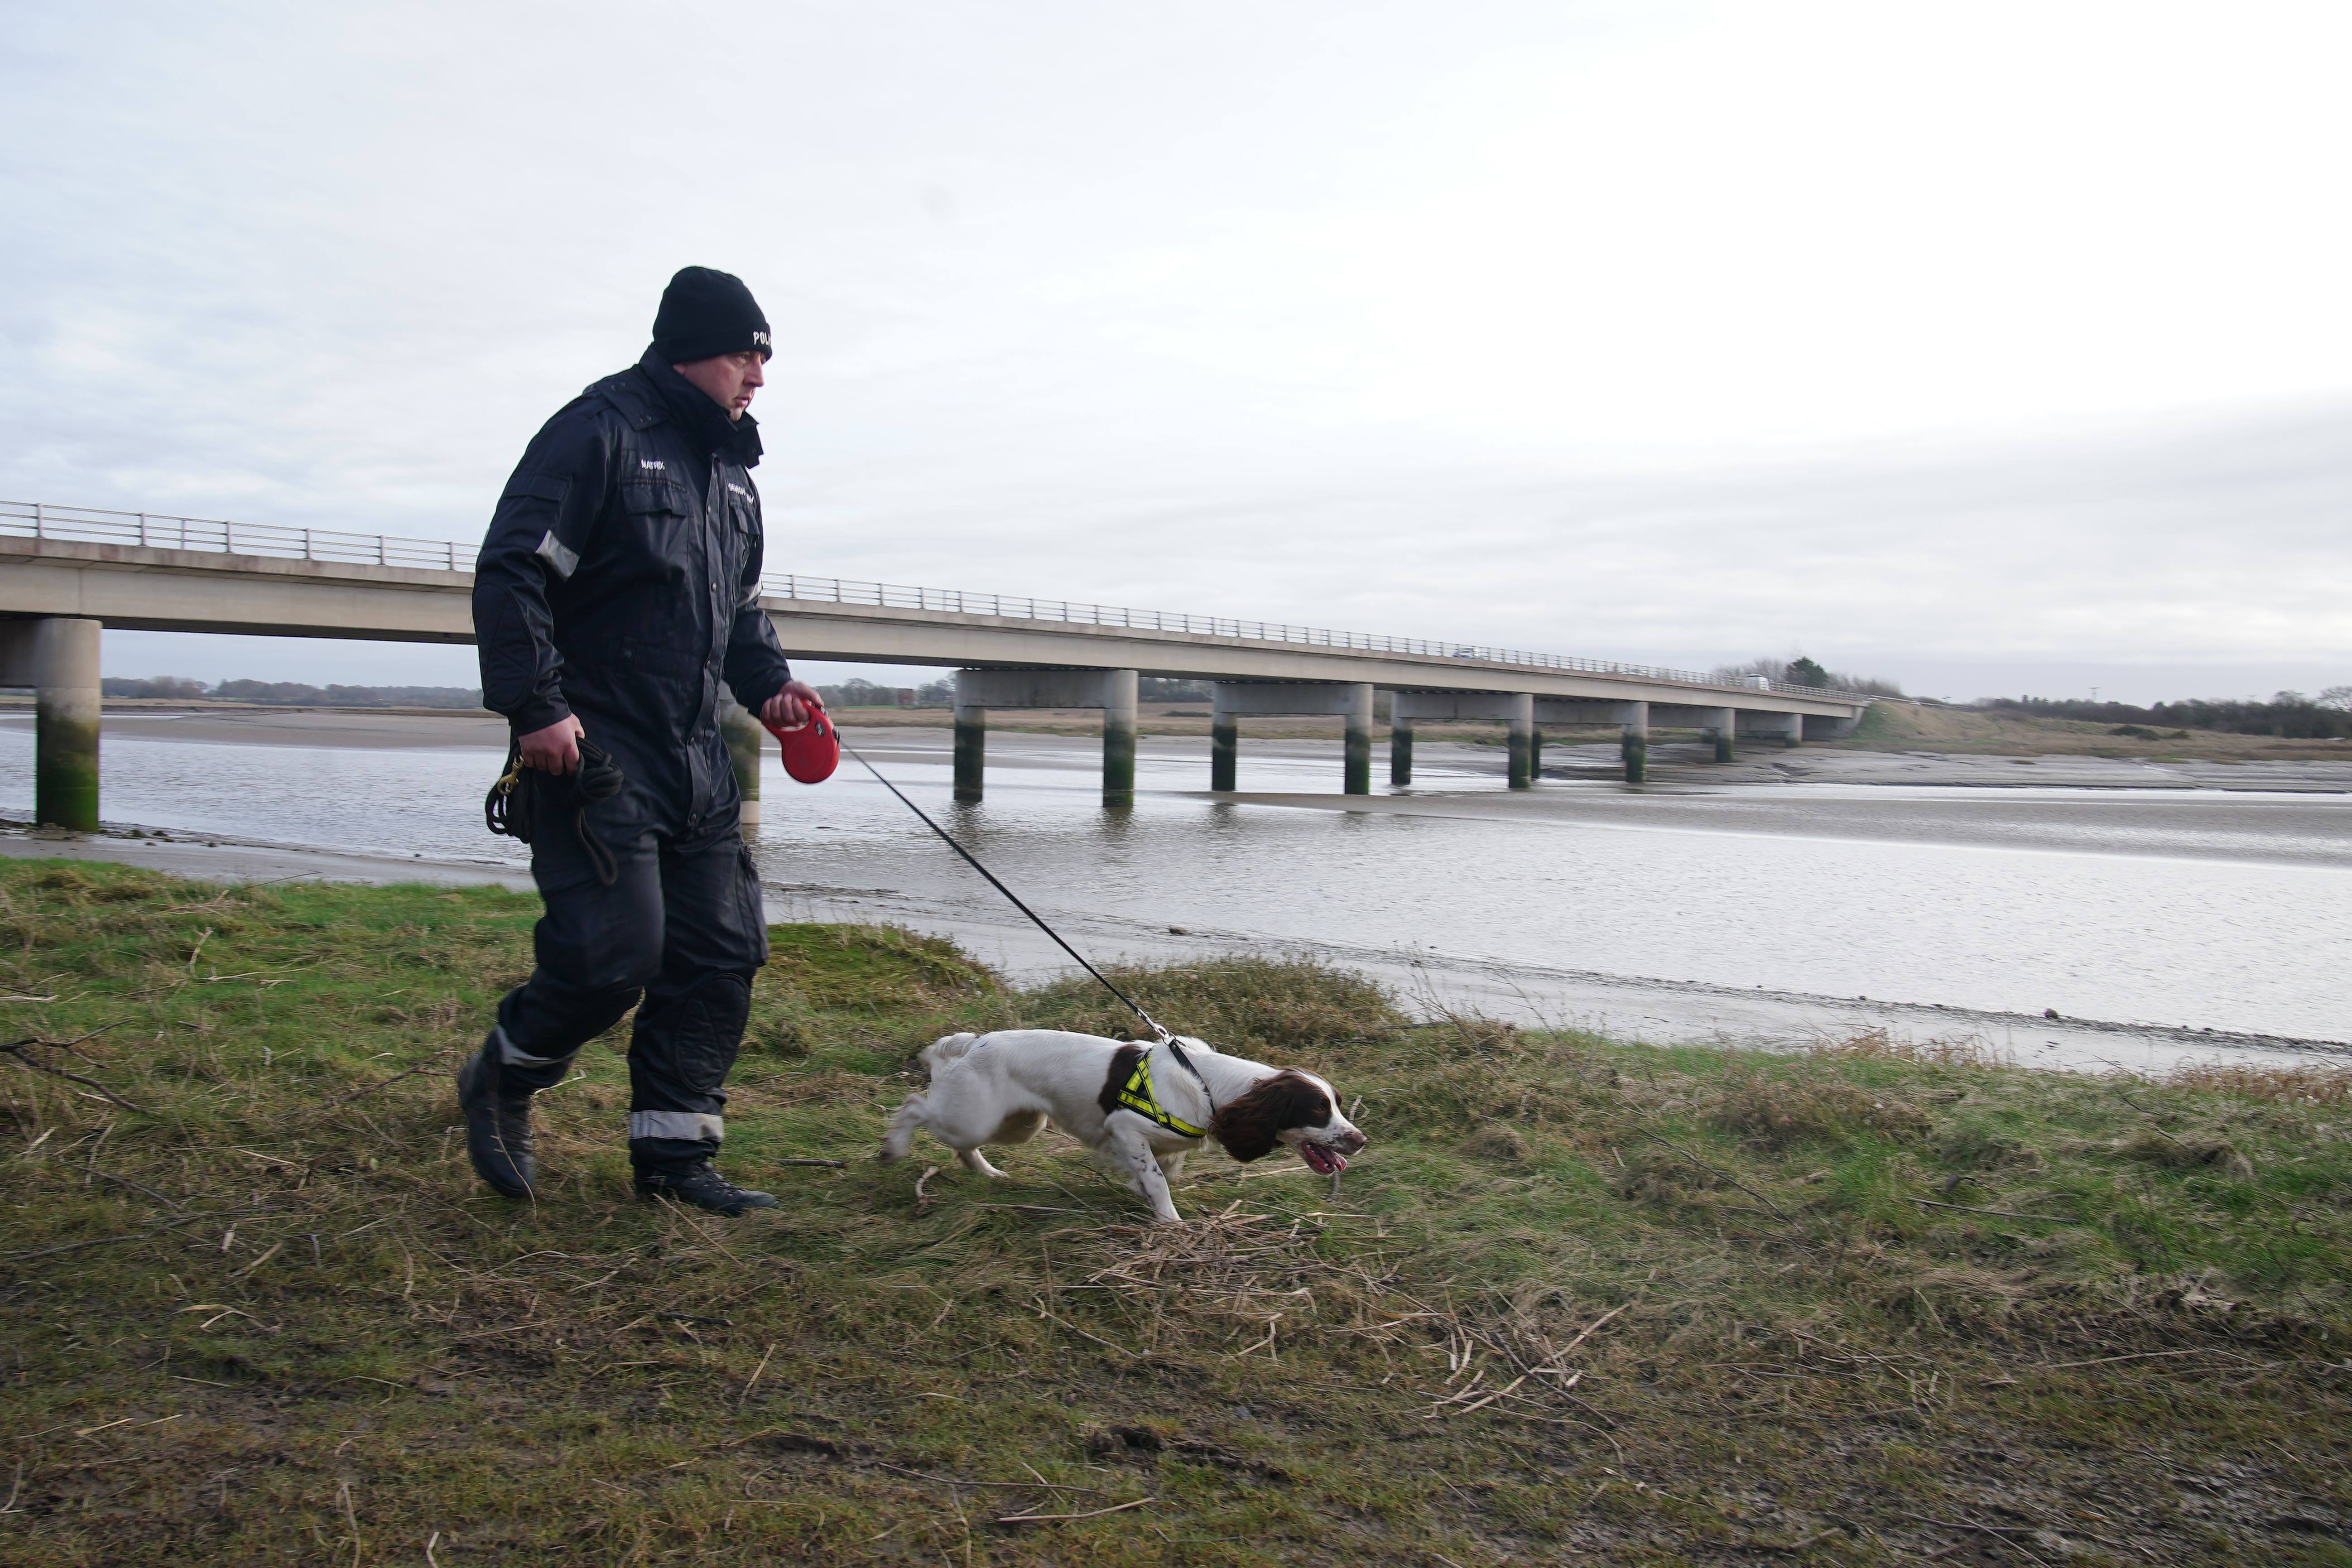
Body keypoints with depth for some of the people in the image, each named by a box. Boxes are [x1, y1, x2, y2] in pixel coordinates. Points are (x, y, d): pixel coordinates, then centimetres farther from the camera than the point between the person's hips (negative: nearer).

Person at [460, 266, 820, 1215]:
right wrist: (535, 704, -22)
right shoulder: (599, 432, -8)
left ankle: (673, 1152, 15)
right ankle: (501, 1083, 17)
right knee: (617, 949, -12)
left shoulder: (729, 468, 19)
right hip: (593, 749, -8)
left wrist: (769, 683, 10)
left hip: (696, 757, 9)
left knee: (722, 952, 5)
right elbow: (511, 573, -14)